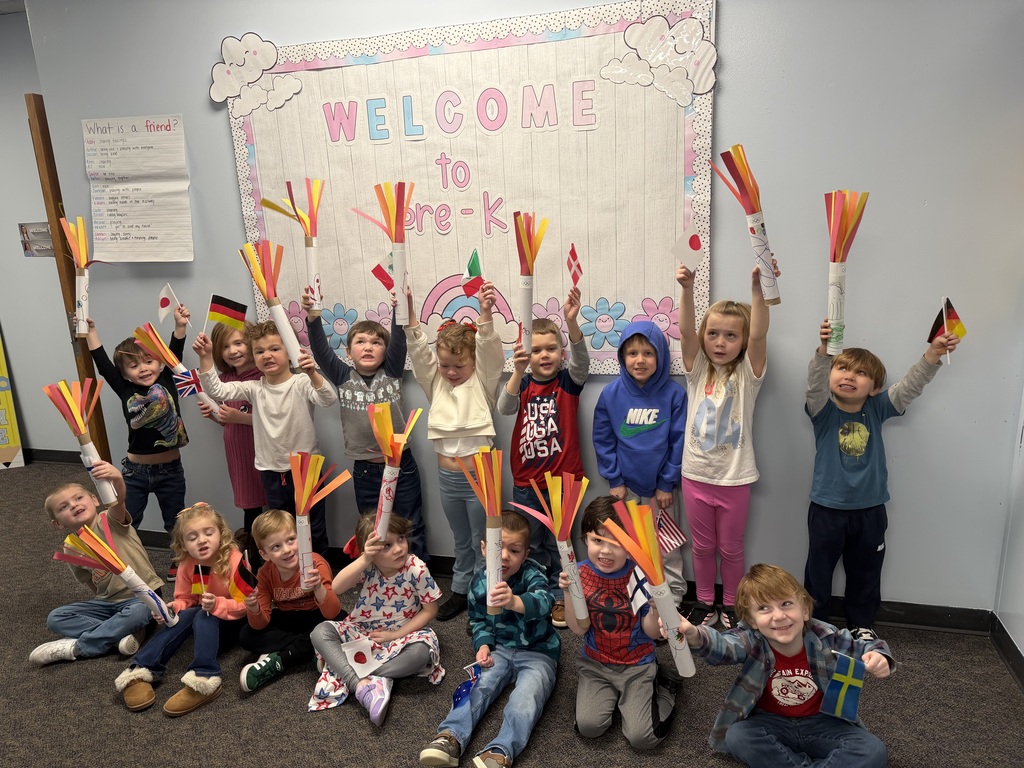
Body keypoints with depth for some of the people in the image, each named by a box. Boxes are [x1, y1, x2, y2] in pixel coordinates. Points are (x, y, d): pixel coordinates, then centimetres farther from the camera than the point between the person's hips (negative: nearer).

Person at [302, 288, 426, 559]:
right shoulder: (343, 377, 1)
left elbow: (398, 340, -15)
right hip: (365, 470, 1)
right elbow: (321, 350, -11)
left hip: (401, 464, -1)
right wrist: (312, 317, -26)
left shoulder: (391, 371, -1)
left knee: (411, 532, 10)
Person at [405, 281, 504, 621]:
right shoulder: (436, 383, 3)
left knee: (482, 542, 10)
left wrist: (485, 314, -39)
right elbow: (417, 349, -9)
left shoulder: (483, 383, -6)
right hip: (447, 476, 4)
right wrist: (407, 310, -23)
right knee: (461, 542, 22)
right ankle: (460, 590, 37)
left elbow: (489, 351, -22)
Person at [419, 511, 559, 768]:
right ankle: (450, 737, -32)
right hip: (499, 650, 4)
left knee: (526, 697, -29)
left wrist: (515, 602, -63)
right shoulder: (479, 582, -3)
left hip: (537, 653, -4)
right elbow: (478, 621, 11)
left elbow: (543, 601, -41)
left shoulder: (532, 574, -18)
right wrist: (483, 645, -11)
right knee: (476, 686, -20)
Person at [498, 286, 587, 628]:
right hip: (526, 483, 2)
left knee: (559, 543, 12)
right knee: (529, 546, 14)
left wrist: (572, 322, -45)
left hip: (563, 480, -2)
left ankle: (559, 597, 29)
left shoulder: (568, 381, -5)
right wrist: (519, 369, -37)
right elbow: (505, 408, -21)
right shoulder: (522, 384, -2)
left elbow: (581, 360, -26)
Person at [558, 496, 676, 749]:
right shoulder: (579, 574, -11)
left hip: (638, 665, -2)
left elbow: (653, 633, -11)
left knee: (642, 737, -15)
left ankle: (662, 690, 15)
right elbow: (579, 629, -12)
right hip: (595, 664, 2)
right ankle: (611, 694, 14)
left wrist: (655, 607, -32)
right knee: (588, 726, -18)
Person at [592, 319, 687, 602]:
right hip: (625, 485, 1)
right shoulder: (611, 394, -7)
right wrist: (614, 480, -3)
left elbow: (678, 441, -6)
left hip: (659, 485, -1)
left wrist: (667, 484, -5)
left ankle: (674, 595, 28)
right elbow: (602, 439, -1)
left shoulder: (674, 394, -11)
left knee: (667, 546, 11)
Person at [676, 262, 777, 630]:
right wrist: (687, 290, -32)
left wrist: (757, 289, -37)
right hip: (696, 475, 2)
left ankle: (730, 606, 32)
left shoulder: (747, 373, -5)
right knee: (702, 546, 15)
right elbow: (685, 330, -16)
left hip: (734, 478, -1)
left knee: (731, 548, 13)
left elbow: (759, 335, -22)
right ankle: (705, 602, 33)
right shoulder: (697, 369, -1)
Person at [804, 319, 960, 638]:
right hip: (827, 508, -3)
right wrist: (824, 349, -47)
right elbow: (815, 383, -29)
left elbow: (910, 385, -12)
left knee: (865, 572, 19)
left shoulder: (877, 409, -2)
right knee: (818, 570, 10)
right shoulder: (823, 410, -11)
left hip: (870, 509, 3)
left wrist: (933, 354, -29)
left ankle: (862, 623, 38)